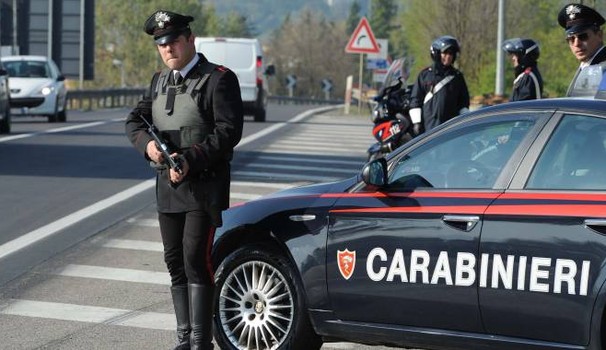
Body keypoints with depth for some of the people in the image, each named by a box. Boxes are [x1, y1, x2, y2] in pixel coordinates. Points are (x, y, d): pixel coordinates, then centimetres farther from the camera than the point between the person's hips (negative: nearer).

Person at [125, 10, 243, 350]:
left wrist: (191, 160, -24)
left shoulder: (218, 79, -8)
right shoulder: (160, 81, 15)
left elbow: (229, 131, -16)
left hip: (205, 184, -7)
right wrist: (147, 143, -10)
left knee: (196, 259, -12)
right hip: (168, 184, 7)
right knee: (175, 261, 9)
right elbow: (136, 120, 13)